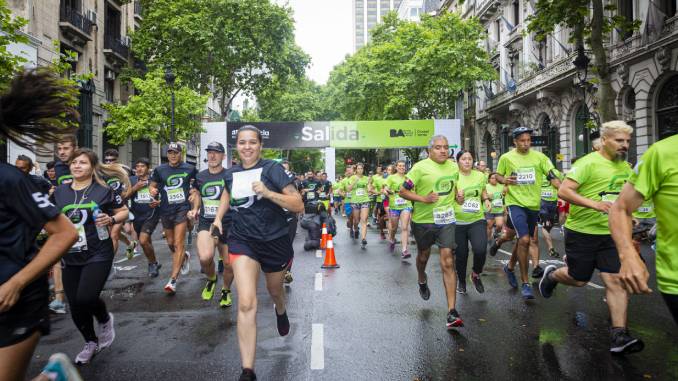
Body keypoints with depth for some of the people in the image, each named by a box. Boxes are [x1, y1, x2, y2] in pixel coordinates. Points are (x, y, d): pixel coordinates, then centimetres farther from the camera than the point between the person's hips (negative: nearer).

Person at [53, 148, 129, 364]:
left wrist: (111, 219, -16)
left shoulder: (103, 190, -6)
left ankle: (105, 319, 17)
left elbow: (124, 211, 4)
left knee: (85, 298, -19)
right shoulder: (60, 192, 4)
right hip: (70, 257, 5)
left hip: (98, 255, -4)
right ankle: (91, 342, 34)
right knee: (75, 306, 9)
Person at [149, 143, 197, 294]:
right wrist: (153, 190, -11)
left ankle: (173, 280, -12)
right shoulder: (160, 169, 4)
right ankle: (184, 256, 48)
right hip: (166, 210, 4)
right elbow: (152, 184, 11)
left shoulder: (189, 168, 0)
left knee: (178, 244, -12)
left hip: (182, 208, -4)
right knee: (170, 243, 15)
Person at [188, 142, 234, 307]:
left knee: (228, 264, 5)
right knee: (205, 257, -24)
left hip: (227, 225, -1)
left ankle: (225, 290, 36)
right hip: (206, 223, 1)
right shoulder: (200, 176, 6)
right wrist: (195, 210, 8)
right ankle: (211, 279, 11)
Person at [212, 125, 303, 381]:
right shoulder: (231, 174, 2)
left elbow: (298, 206, -17)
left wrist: (267, 192, -28)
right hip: (242, 241, 2)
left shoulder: (273, 169, -12)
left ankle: (280, 311, 62)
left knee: (274, 289, 24)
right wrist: (218, 217, 14)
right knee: (246, 304, -13)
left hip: (275, 241, -1)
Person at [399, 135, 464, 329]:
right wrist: (423, 199, -24)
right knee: (423, 255, 21)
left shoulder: (454, 166, 4)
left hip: (446, 220, 2)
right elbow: (403, 191, -12)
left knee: (448, 263, -8)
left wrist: (457, 194, 3)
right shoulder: (420, 167, -12)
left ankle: (452, 312, -7)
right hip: (423, 220, -2)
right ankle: (422, 280, 57)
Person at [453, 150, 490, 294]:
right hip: (457, 221, -2)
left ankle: (476, 275, 14)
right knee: (461, 254, 7)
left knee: (480, 249, -17)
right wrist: (456, 196, -22)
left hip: (477, 219, 2)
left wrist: (486, 199, 2)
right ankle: (461, 281, 33)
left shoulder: (480, 175, 5)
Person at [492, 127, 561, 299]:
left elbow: (552, 176, -2)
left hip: (533, 204, 4)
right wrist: (504, 180, -13)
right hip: (515, 203, -4)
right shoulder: (506, 158, -3)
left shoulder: (539, 157, 0)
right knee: (524, 239, -19)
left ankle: (510, 267, 44)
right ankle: (525, 283, -7)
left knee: (523, 240, 17)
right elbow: (498, 175, 10)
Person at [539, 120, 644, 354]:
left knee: (616, 281, -4)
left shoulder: (625, 167, 9)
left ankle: (619, 335, 1)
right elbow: (563, 191, -21)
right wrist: (594, 204, -30)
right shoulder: (588, 163, -14)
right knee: (578, 279, 8)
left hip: (611, 233, 5)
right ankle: (551, 275, 40)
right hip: (582, 232, -5)